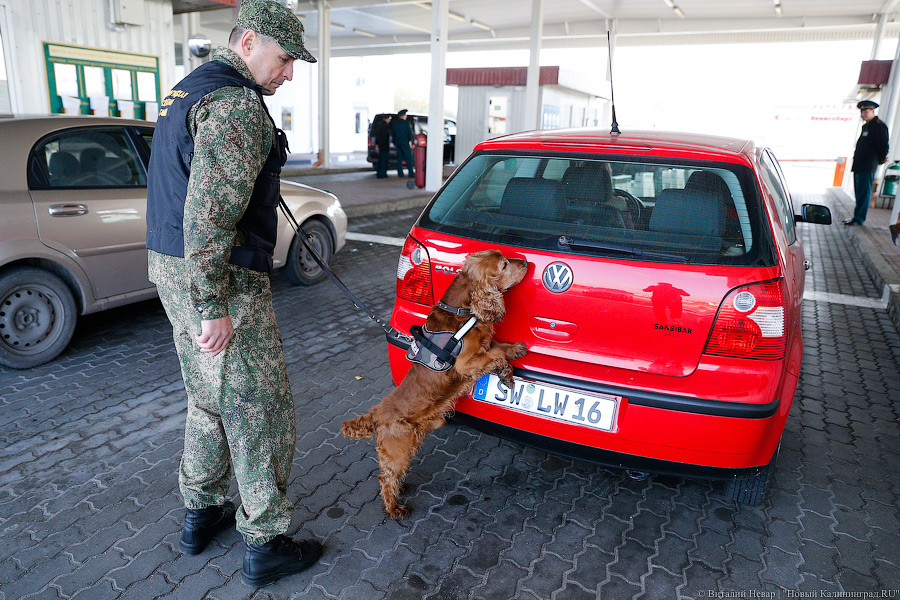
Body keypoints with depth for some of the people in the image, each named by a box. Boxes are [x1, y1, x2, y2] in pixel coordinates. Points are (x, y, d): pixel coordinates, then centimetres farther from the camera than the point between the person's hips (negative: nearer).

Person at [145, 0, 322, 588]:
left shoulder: (187, 91, 18)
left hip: (175, 272, 10)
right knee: (261, 412, 2)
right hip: (221, 282, -10)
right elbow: (210, 214, -25)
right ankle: (266, 544, 17)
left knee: (209, 402, 22)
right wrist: (214, 308, -22)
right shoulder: (237, 104, -16)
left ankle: (202, 514, 37)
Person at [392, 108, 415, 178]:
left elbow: (392, 133, 11)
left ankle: (400, 173, 8)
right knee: (408, 158, 0)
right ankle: (411, 173, -1)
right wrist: (411, 142, -2)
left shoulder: (394, 123, 6)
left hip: (398, 143, 4)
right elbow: (410, 133, -8)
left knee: (399, 158, 9)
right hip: (405, 143, -4)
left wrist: (394, 143, 16)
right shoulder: (406, 123, -8)